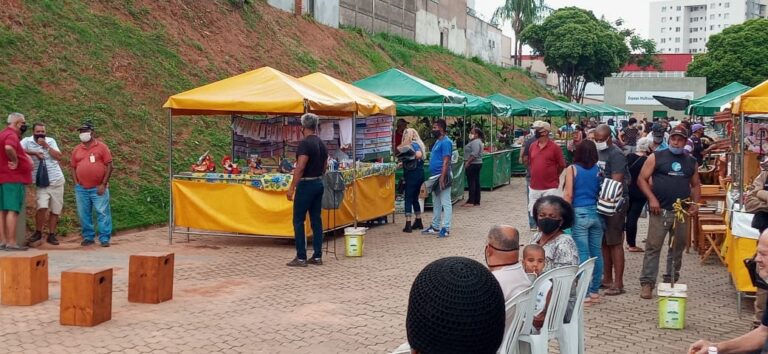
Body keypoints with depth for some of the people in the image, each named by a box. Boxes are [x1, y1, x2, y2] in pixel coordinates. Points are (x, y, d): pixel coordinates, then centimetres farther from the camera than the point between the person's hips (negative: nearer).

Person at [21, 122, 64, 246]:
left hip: (56, 180, 3)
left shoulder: (51, 141, 6)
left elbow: (59, 157, -4)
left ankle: (51, 235, 15)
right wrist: (35, 153, -20)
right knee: (42, 207, -19)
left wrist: (46, 146, -12)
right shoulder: (27, 141, -1)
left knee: (55, 210, 4)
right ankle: (38, 232, 1)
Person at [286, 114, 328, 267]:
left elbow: (300, 167, -21)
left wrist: (292, 188, -19)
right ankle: (317, 256, 12)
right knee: (316, 219, 10)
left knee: (298, 220, -2)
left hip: (306, 184, -8)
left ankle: (301, 258, -2)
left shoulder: (305, 143, -16)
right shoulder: (321, 144, 10)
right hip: (319, 183, 8)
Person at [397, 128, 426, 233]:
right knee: (415, 198, 20)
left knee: (408, 198, -5)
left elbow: (419, 155, -32)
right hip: (419, 174, 9)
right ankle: (418, 222, 28)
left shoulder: (413, 144, -14)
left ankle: (408, 225, -8)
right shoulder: (418, 144, 13)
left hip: (413, 174, -9)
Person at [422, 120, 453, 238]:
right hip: (435, 176, 11)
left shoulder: (446, 142, -13)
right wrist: (433, 177, 18)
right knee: (436, 203, 16)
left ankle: (446, 229, -4)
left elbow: (446, 161, -20)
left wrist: (442, 178, -25)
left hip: (442, 176, -11)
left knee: (445, 203, -6)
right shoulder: (437, 141, 17)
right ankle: (435, 227, 24)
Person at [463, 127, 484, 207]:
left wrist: (467, 162, -21)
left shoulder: (475, 142, -15)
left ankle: (471, 201, -9)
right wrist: (467, 162, 17)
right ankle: (477, 201, 14)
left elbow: (474, 154, -24)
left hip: (473, 164, -11)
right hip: (477, 164, 11)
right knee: (476, 182, 11)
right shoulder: (475, 141, 19)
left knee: (471, 183, -9)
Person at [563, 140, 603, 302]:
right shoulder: (599, 169, 2)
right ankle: (595, 291, 17)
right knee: (596, 253, 10)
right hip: (597, 213, 3)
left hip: (579, 214, -3)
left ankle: (585, 292, 1)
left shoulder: (572, 169, -5)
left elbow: (568, 195, -8)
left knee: (583, 254, 0)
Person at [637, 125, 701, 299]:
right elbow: (642, 179, -2)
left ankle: (671, 281, 22)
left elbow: (696, 185, 19)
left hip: (682, 212, 4)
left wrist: (695, 203, 2)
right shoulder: (656, 157, 0)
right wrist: (652, 198, -13)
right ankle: (647, 282, -2)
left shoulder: (691, 162, 12)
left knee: (677, 248, 10)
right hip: (660, 210, -4)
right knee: (653, 247, -5)